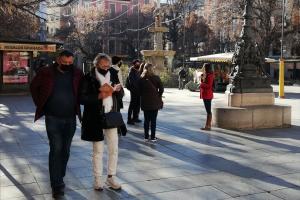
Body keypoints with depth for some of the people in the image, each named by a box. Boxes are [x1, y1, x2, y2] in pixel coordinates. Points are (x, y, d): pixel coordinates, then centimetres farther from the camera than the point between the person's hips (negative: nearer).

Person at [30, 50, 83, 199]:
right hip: (53, 118, -3)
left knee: (65, 150, 12)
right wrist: (40, 103, 5)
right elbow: (34, 86, 9)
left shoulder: (77, 74, -1)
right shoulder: (46, 73, -6)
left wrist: (76, 105, 5)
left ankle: (59, 179, 29)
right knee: (56, 150, -7)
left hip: (70, 118, 3)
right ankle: (56, 185, -1)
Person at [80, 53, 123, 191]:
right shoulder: (88, 78, -7)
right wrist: (99, 96, -23)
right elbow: (82, 98, -11)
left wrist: (118, 89, -12)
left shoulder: (113, 74, 5)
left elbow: (121, 95, 11)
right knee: (98, 150, 5)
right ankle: (97, 179, 19)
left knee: (114, 149, 6)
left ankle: (111, 178, 21)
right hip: (96, 118, -4)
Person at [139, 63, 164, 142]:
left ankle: (146, 137, 16)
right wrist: (158, 96, 8)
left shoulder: (142, 79, -1)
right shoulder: (156, 78, -8)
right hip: (155, 102, -2)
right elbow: (161, 89, -6)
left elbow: (140, 90, 1)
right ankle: (153, 137, 7)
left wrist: (143, 97, 12)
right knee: (153, 120, 4)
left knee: (146, 119, 12)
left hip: (145, 102, 3)